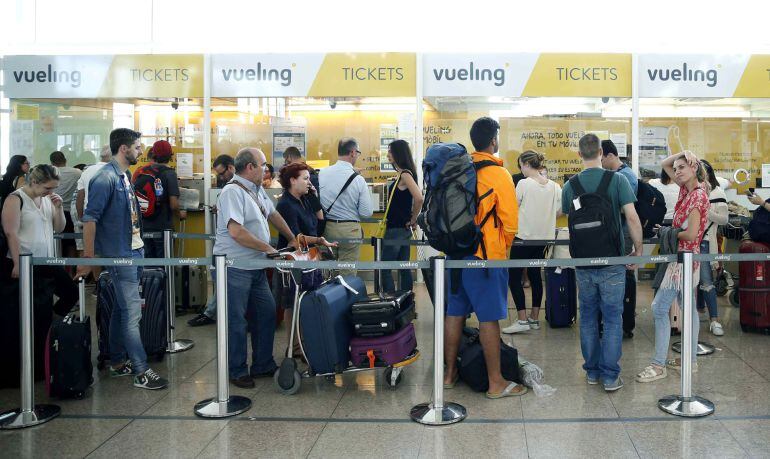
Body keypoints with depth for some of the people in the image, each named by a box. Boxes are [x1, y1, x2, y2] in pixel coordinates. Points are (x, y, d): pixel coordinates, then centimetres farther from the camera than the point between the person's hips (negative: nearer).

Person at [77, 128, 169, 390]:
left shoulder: (125, 176, 12)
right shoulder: (106, 178, -15)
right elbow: (90, 218, -18)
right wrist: (87, 257, -19)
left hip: (134, 251, 9)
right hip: (120, 255, -9)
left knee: (122, 308, 16)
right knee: (132, 312, -7)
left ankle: (117, 362, 27)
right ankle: (141, 372, -2)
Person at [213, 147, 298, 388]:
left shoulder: (257, 190, 12)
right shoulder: (232, 192, -17)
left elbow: (273, 214, 27)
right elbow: (236, 232, -26)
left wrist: (292, 239, 29)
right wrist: (268, 248, -17)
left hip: (256, 267, 9)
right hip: (234, 268, -9)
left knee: (266, 313, 14)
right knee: (237, 322, 1)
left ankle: (263, 365, 27)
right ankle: (238, 372, 15)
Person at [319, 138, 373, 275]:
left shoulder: (322, 173, -5)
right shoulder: (358, 179, -12)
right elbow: (366, 213, -10)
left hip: (326, 227, 3)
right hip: (350, 229, -3)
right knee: (348, 273, 6)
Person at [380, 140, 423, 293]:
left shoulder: (405, 175, -16)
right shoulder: (403, 174, 11)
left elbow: (419, 199, -27)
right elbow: (415, 198, 20)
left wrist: (413, 220, -14)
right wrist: (412, 219, 12)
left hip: (396, 229, -10)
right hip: (403, 229, 10)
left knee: (385, 269, -5)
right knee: (404, 267, 13)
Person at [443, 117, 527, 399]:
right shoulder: (498, 174, -12)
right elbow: (510, 221, -10)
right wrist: (503, 248, 8)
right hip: (486, 255, -6)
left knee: (454, 312, 12)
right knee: (489, 318, 0)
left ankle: (450, 373, 24)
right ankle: (496, 383, 8)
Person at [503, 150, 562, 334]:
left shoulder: (524, 184, -13)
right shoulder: (554, 186, 3)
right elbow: (559, 211, 7)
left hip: (524, 236, -6)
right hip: (543, 237, 6)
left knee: (514, 277, 0)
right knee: (535, 275, 15)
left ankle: (522, 320, -5)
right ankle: (534, 318, 20)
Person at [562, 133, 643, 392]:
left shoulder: (570, 185, 0)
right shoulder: (617, 180, -9)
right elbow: (632, 217, -12)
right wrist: (638, 249, -1)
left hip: (582, 262, 3)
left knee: (588, 318, 13)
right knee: (613, 319, 5)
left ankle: (592, 371, 21)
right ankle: (610, 376, 7)